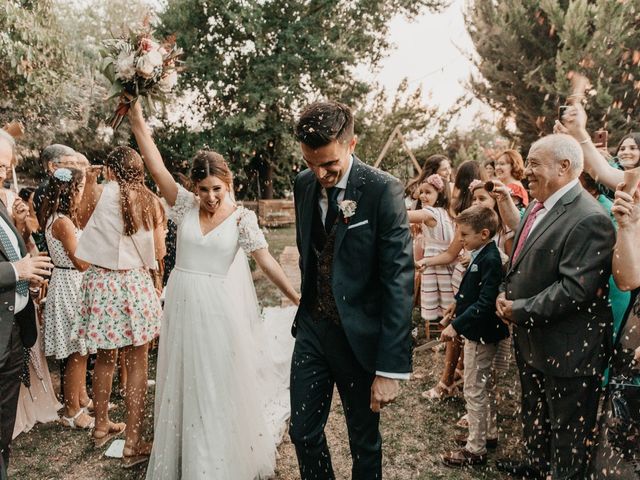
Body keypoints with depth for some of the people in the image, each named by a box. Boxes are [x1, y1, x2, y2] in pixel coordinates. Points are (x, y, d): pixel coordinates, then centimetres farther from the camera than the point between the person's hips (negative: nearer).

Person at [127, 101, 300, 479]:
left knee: (222, 386, 7)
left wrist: (298, 298, -14)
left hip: (221, 311, -3)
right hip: (184, 309, 3)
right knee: (185, 384, 14)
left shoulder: (242, 218, -7)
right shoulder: (185, 205, 1)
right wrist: (137, 119, -8)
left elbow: (267, 261, -10)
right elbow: (157, 168, -5)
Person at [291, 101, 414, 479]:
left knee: (364, 441, 15)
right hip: (312, 328, 5)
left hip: (359, 334, -4)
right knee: (303, 432, 13)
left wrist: (391, 368, -22)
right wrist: (307, 310, 16)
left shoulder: (383, 190, -17)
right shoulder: (304, 184, 1)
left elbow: (399, 281, -19)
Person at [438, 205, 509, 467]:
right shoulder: (482, 256, 6)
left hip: (480, 334, -10)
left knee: (474, 391, 1)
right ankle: (487, 432, 37)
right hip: (480, 332, 10)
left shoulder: (490, 260, -22)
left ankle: (475, 448, 13)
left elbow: (485, 303, -27)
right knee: (485, 386, 21)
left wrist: (456, 325, -25)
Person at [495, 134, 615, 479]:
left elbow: (575, 288, -28)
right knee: (534, 413, 27)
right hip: (531, 340, 9)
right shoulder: (538, 207, 6)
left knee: (567, 430, 11)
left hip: (566, 348, -9)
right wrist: (506, 296, 0)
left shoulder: (589, 219, -23)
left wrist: (520, 311, -20)